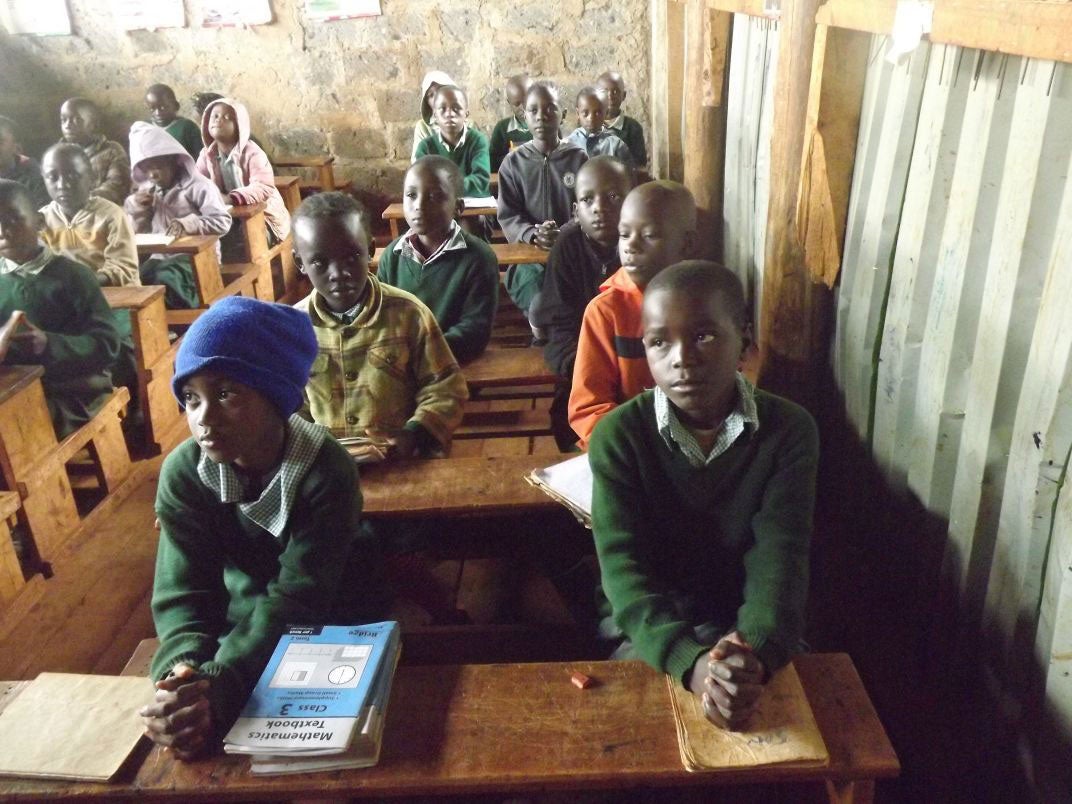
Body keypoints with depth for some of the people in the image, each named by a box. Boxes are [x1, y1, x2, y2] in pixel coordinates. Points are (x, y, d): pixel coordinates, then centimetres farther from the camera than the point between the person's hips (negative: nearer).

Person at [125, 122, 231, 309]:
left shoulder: (198, 186, -2)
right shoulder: (149, 191, 19)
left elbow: (222, 222, -13)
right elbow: (138, 231, 24)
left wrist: (188, 224, -27)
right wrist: (136, 206, 5)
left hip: (195, 256, -6)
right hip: (161, 256, 6)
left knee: (166, 280, -34)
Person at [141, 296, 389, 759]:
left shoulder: (327, 472, -27)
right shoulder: (183, 472, -16)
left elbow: (295, 602, -31)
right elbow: (182, 591, -19)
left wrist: (218, 686, -45)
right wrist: (184, 670, -40)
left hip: (333, 630, -3)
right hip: (243, 625, 3)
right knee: (177, 702, -14)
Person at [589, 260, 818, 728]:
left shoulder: (789, 430, -10)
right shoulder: (618, 435, -13)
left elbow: (779, 556, -17)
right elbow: (624, 564, -20)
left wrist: (756, 652, -37)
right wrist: (691, 664, -36)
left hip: (754, 632, 1)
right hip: (649, 632, -1)